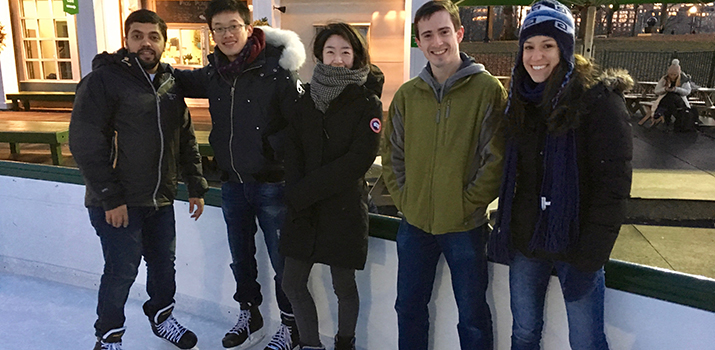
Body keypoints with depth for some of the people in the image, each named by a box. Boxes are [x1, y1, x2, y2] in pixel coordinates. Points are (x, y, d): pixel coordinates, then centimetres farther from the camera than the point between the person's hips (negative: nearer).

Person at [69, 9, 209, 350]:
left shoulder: (171, 85, 9)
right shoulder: (103, 79, -10)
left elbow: (186, 139, 14)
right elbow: (84, 143, -15)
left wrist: (196, 186, 9)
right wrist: (110, 198, -17)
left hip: (161, 200, 6)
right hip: (117, 204, -6)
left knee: (164, 263, 16)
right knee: (121, 271, 3)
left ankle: (162, 317, 40)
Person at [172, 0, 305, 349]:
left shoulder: (276, 70, -14)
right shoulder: (212, 74, 4)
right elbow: (181, 81, 21)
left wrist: (273, 146, -18)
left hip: (271, 182, -6)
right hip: (231, 183, 6)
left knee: (282, 259, 6)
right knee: (241, 257, 20)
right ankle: (249, 316, 41)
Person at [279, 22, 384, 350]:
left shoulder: (367, 103, -5)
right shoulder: (306, 99, 7)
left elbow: (358, 160, -16)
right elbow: (293, 151, 4)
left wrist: (304, 191, -16)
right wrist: (295, 196, -12)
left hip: (345, 210, -4)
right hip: (304, 209, 4)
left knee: (343, 285, 9)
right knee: (292, 282, 8)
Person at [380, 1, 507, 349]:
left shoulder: (488, 89, -8)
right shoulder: (407, 94, 4)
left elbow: (496, 157, -9)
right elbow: (391, 152, 10)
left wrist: (469, 203, -12)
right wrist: (403, 197, 1)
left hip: (465, 226, -3)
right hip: (414, 223, 4)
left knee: (472, 316, 11)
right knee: (408, 307, 18)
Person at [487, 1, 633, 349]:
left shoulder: (598, 99, -11)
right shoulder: (522, 100, 7)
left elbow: (613, 187, -14)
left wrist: (590, 256, -18)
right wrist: (504, 231, 8)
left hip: (573, 244, -5)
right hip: (525, 243, 5)